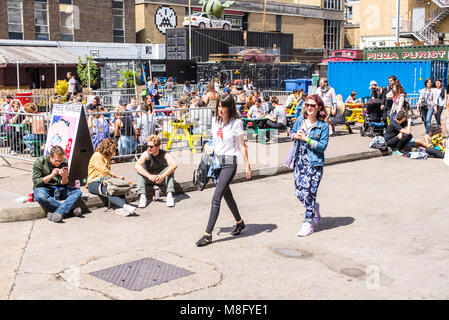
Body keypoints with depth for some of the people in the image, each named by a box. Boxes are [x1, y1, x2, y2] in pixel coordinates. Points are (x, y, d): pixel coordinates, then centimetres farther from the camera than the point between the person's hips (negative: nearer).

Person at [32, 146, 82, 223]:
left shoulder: (64, 162, -2)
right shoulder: (40, 162, -11)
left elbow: (64, 184, 0)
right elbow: (36, 182, -12)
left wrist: (64, 176, -23)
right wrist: (51, 175, -24)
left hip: (58, 189, 4)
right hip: (43, 188, -4)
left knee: (78, 192, -20)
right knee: (41, 196, -39)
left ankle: (58, 213, -38)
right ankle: (69, 209, -29)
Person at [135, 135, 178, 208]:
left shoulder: (165, 154, -17)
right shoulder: (146, 154, -17)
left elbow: (174, 165, -35)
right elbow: (136, 166, -35)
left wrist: (162, 176, -49)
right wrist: (149, 176, -48)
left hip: (161, 179, 0)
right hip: (148, 179, 0)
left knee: (169, 169, -26)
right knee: (139, 171, -26)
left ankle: (170, 194, -35)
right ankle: (142, 196, -36)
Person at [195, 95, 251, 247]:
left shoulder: (236, 123, -7)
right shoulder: (215, 121, 8)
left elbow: (242, 146, -3)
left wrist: (247, 165, -3)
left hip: (229, 163, -7)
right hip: (216, 161, 7)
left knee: (216, 198, -13)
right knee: (227, 194, 19)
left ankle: (208, 234, -11)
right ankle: (239, 222, 40)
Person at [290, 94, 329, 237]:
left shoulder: (323, 126, -8)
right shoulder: (300, 119, 6)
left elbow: (323, 146, -12)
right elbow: (292, 133, 20)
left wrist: (306, 139, -19)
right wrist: (295, 136, -4)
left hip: (314, 162, -5)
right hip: (299, 161, 5)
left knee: (309, 192, -7)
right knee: (299, 192, 7)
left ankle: (308, 223, 4)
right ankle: (314, 207, 38)